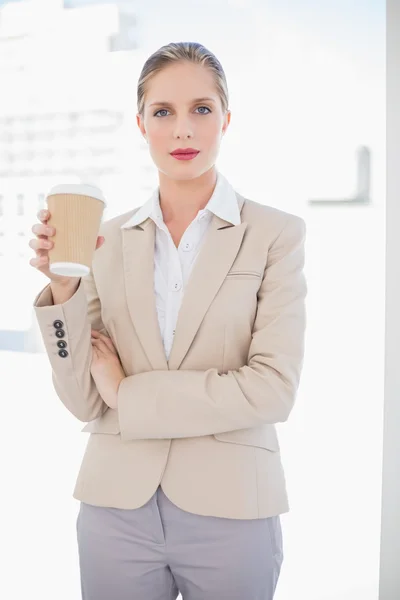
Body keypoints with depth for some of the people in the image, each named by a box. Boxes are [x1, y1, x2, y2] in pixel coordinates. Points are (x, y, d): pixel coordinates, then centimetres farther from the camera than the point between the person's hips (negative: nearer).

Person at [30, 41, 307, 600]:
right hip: (117, 507, 2)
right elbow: (83, 400, 0)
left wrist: (128, 392, -10)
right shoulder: (108, 238, 2)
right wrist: (62, 289, -14)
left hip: (229, 511, -2)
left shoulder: (276, 234, -5)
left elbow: (274, 388, -13)